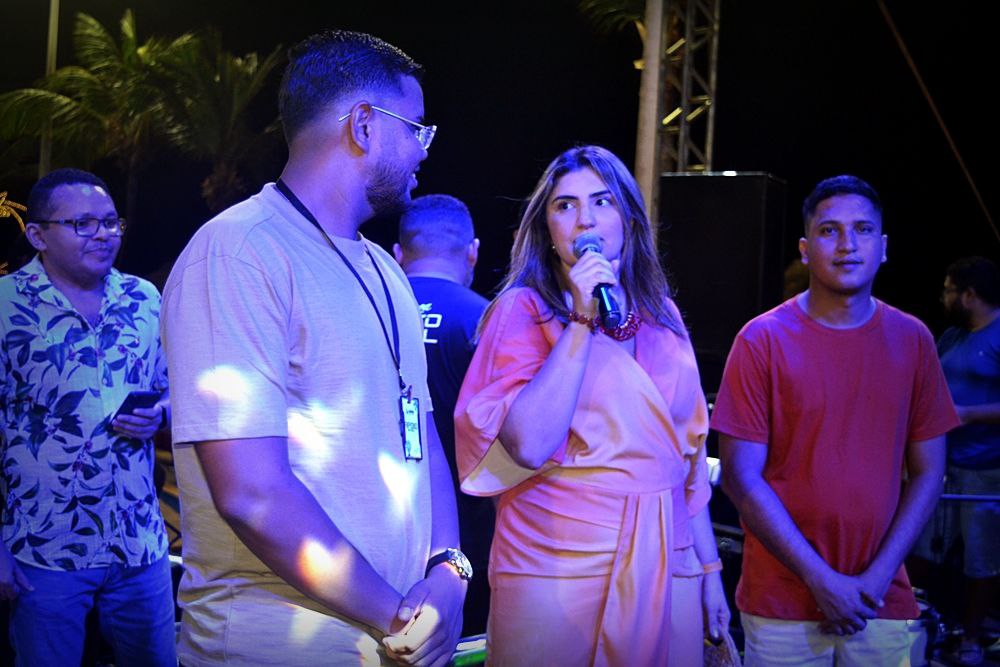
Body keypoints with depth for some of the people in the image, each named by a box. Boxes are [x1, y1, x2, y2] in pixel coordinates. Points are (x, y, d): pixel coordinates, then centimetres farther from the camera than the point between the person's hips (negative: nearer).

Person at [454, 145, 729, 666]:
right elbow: (528, 445, -18)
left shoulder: (661, 316, 10)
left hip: (665, 565, 5)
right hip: (557, 564, -4)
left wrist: (709, 566, 12)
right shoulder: (523, 309, -4)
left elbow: (689, 452, 14)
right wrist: (583, 322, -17)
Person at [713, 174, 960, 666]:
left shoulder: (912, 340, 3)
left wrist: (878, 576, -7)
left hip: (881, 603, 2)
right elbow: (741, 476, -8)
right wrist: (820, 579, -12)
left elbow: (927, 472, 4)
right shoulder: (763, 341, -6)